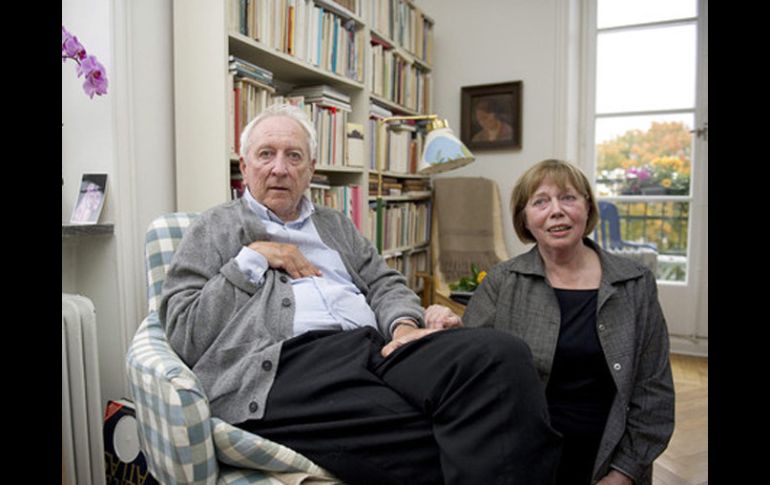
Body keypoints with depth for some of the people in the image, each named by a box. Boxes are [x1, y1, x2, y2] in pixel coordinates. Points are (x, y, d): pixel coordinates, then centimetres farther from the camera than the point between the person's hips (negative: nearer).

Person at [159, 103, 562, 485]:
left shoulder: (337, 226, 29)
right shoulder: (215, 228, 16)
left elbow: (385, 284, 19)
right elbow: (182, 334, 6)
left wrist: (404, 325, -4)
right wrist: (252, 259, 0)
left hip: (373, 345, 6)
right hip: (281, 366, -5)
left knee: (499, 353, -24)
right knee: (429, 444, -32)